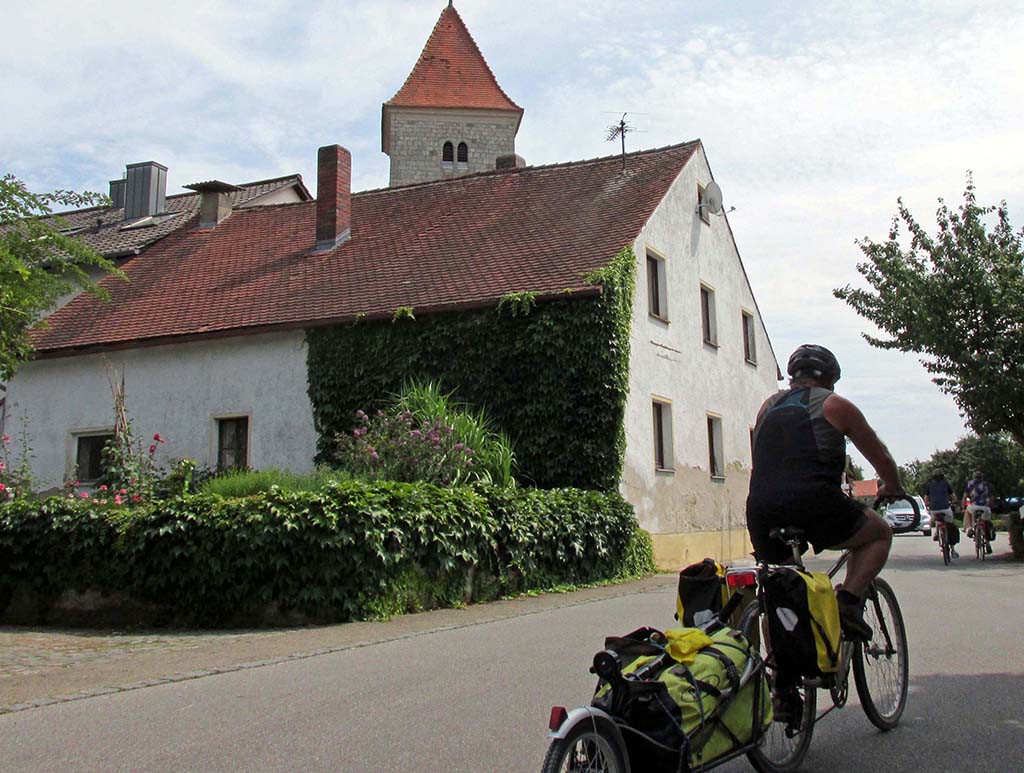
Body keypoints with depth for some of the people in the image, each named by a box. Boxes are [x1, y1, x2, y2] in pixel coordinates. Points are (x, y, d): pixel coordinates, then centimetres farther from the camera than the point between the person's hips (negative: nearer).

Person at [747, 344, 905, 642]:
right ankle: (849, 600, 2)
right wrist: (893, 489, 40)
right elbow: (880, 457, 20)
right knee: (880, 533, 22)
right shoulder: (834, 405, 13)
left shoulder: (769, 406, 26)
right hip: (813, 502, -4)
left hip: (760, 509, 5)